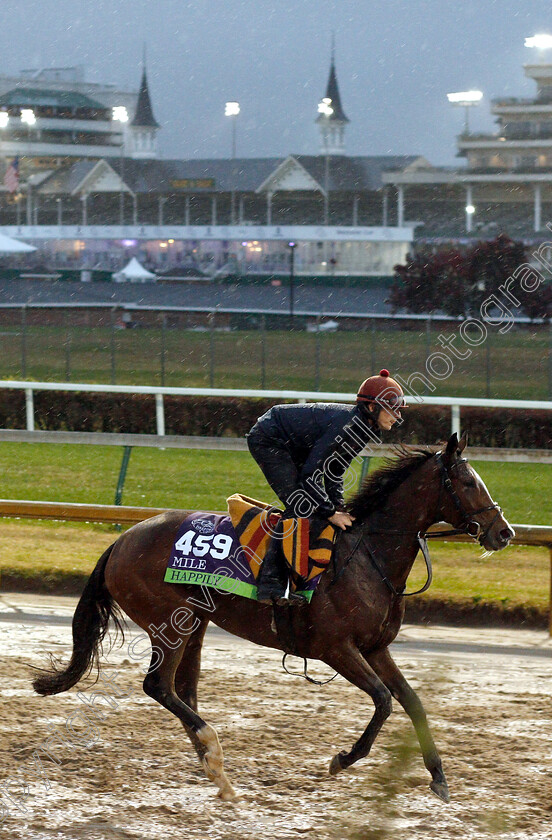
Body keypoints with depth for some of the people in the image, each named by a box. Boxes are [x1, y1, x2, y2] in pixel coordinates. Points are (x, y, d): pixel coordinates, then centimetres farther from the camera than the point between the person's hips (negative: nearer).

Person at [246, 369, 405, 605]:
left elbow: (334, 472, 8)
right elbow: (310, 473, -29)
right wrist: (331, 513, -21)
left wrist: (339, 509, -2)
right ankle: (270, 585, -21)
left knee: (317, 507, 6)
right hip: (267, 440, -10)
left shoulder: (363, 429, -1)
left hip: (292, 448, 10)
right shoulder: (345, 425, -30)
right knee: (300, 505, -18)